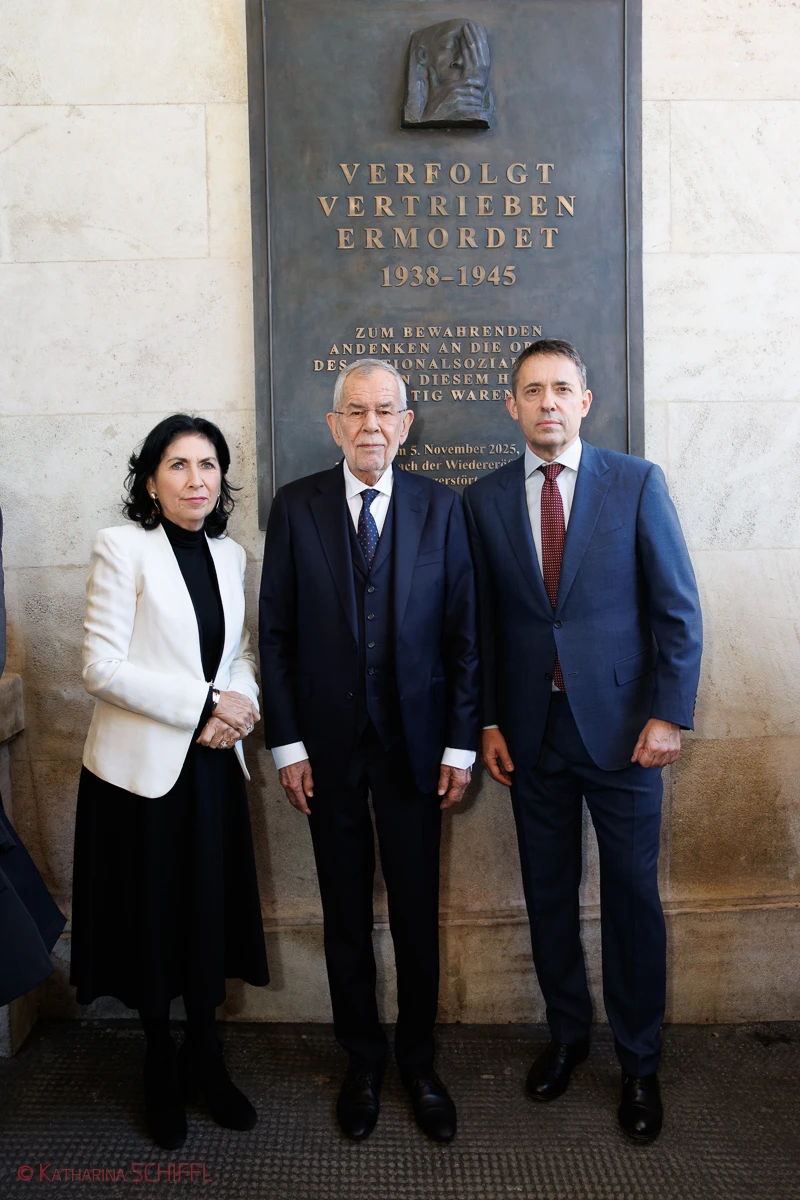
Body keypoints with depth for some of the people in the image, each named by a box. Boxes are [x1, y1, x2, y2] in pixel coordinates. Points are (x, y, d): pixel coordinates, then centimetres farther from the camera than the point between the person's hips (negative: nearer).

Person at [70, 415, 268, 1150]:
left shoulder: (230, 554, 7)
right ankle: (161, 1068, 32)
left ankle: (204, 1056, 33)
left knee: (213, 917, 12)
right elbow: (102, 666, -14)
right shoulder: (122, 547, -10)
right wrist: (204, 702, -18)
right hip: (140, 765, -4)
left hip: (214, 763, 5)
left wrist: (238, 707, -8)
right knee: (152, 917, 10)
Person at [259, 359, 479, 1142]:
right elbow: (275, 632, 0)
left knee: (417, 911, 10)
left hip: (413, 742, 0)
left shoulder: (440, 507, 0)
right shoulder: (296, 506, 0)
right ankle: (363, 1062, 32)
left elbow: (462, 632, 1)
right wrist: (286, 743, -4)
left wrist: (460, 744, -3)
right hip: (328, 745, 0)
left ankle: (418, 1060, 30)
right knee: (345, 913, 13)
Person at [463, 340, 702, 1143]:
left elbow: (677, 607, -3)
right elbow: (481, 623, 6)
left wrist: (669, 713, -8)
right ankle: (567, 1033, 34)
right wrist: (487, 722, 2)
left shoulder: (636, 483, -1)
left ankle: (639, 1063, 24)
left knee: (632, 895, 6)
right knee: (549, 893, 13)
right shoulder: (483, 501, 4)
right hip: (532, 730, 2)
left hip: (621, 725, -2)